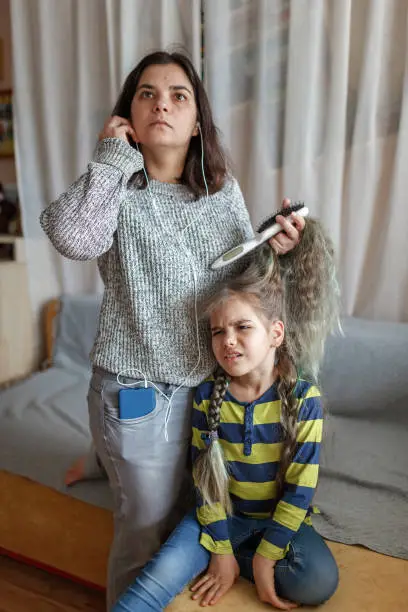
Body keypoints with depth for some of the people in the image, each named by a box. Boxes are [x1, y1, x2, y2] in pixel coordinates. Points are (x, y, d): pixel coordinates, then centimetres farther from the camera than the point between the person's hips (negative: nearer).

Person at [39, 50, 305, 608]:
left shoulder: (224, 189, 3)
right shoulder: (116, 189, -8)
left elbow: (243, 275, 10)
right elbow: (72, 237, -31)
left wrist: (275, 248, -10)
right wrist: (113, 157, -17)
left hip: (213, 383, 5)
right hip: (138, 392, -4)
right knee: (145, 534, 15)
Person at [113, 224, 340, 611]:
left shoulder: (304, 398, -17)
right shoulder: (207, 395, -11)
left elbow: (300, 488, -13)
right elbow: (205, 477, -5)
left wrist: (265, 556, -15)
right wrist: (221, 550, -8)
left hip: (280, 518, 1)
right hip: (223, 513, 0)